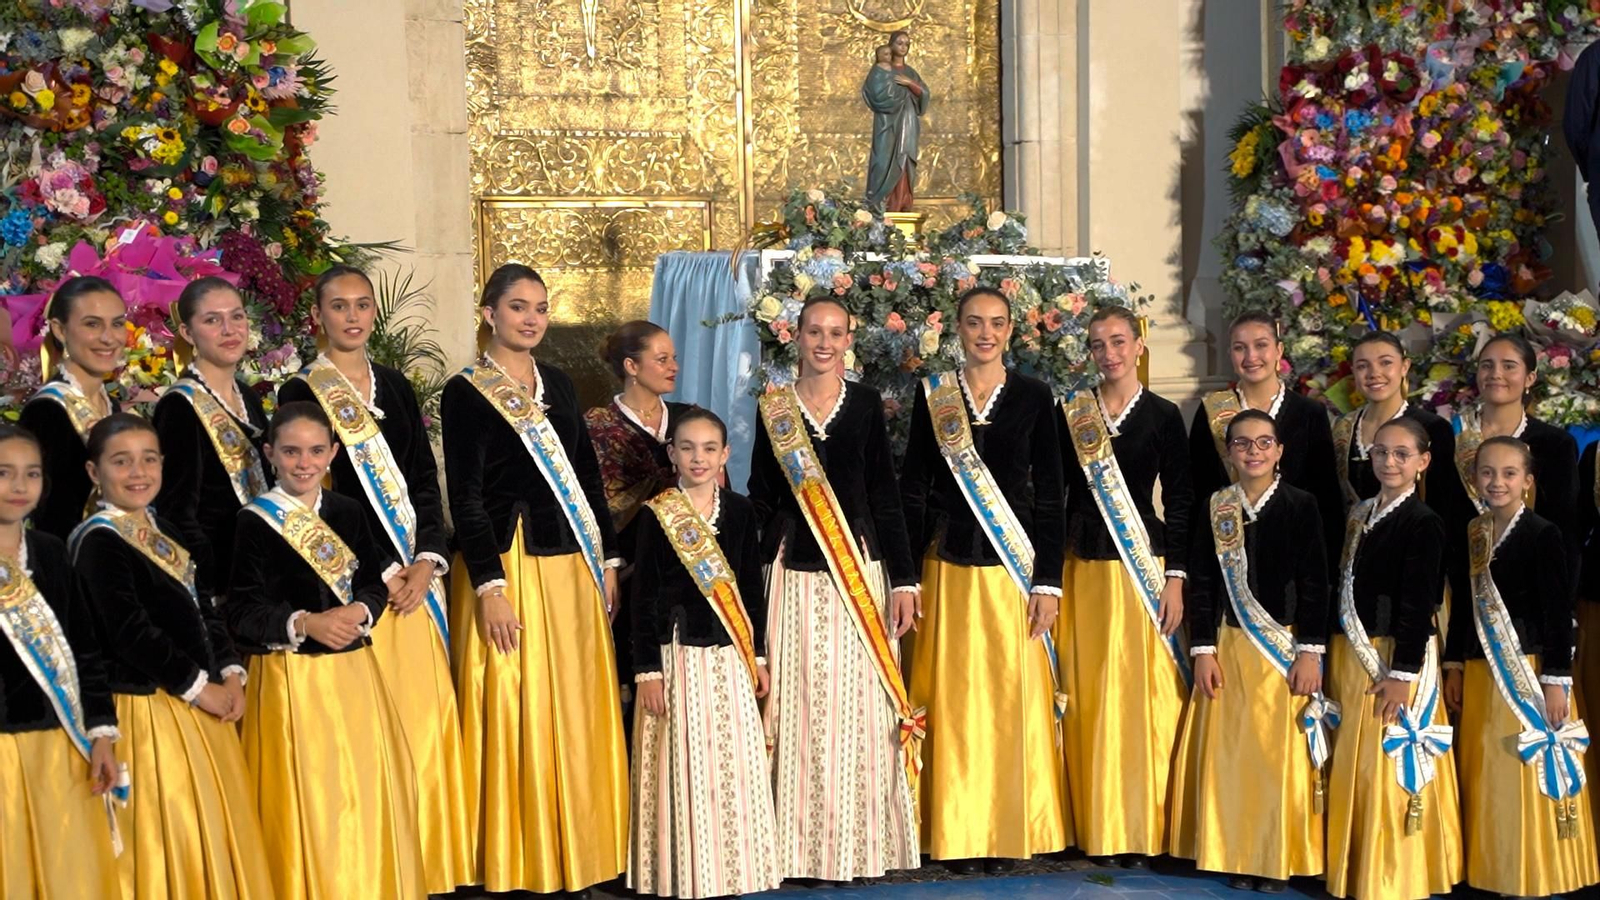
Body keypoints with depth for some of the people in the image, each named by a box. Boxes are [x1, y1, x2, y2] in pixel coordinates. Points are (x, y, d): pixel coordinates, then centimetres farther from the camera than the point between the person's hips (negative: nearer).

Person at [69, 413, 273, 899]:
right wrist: (197, 687, -15)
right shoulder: (99, 541, -12)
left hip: (203, 702, 8)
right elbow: (131, 630, -19)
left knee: (221, 822, 13)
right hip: (150, 708, -8)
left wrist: (231, 674, 0)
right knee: (173, 834, -2)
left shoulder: (162, 531, 14)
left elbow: (203, 609, 15)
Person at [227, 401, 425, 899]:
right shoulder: (255, 522, -6)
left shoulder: (347, 513, 8)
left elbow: (374, 583, 9)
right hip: (289, 675, -4)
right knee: (305, 799, -1)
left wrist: (361, 611, -12)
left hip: (353, 671, 5)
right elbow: (241, 611, -10)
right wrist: (304, 623, -23)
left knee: (365, 790, 9)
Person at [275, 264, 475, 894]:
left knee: (425, 717, 3)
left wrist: (426, 561, -5)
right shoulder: (302, 393, -1)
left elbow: (426, 482, 11)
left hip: (414, 576, 5)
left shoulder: (396, 388, 14)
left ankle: (427, 863, 12)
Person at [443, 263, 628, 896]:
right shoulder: (467, 392, -4)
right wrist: (489, 586, -16)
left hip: (573, 566, 6)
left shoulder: (558, 384, 14)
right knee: (515, 717, -3)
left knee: (578, 715, 8)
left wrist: (608, 559, 11)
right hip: (509, 565, -6)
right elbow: (466, 498, -9)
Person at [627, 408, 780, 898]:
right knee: (683, 764, -1)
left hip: (730, 655, 3)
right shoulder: (657, 515, -4)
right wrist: (648, 669, -8)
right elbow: (643, 596, -4)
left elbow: (751, 587, 11)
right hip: (676, 655, -3)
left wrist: (758, 655, 10)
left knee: (735, 763, 5)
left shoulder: (739, 511, 6)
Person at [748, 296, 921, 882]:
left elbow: (886, 496, 6)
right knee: (800, 708, -2)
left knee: (860, 707, 0)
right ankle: (802, 846, 5)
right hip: (794, 575, 0)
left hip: (860, 573, 1)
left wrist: (904, 579, 1)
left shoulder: (865, 403, 6)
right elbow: (759, 497, 7)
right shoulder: (774, 407, 5)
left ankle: (859, 844, 7)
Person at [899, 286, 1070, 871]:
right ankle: (958, 833, 10)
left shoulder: (1034, 397, 3)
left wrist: (1048, 582, -4)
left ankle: (1012, 832, 10)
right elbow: (914, 489, 6)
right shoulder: (933, 395, 5)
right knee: (954, 700, 2)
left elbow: (1050, 495, 2)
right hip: (949, 569, 1)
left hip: (1015, 568, -1)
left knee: (1013, 697, 0)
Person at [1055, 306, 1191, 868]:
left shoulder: (1163, 416, 2)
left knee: (1141, 695, -4)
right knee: (1086, 699, 3)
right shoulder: (1070, 413, 7)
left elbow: (1179, 502, 1)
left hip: (1142, 565, -2)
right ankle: (1095, 826, 11)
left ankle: (1140, 830, 4)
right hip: (1081, 567, 2)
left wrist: (1175, 578, -6)